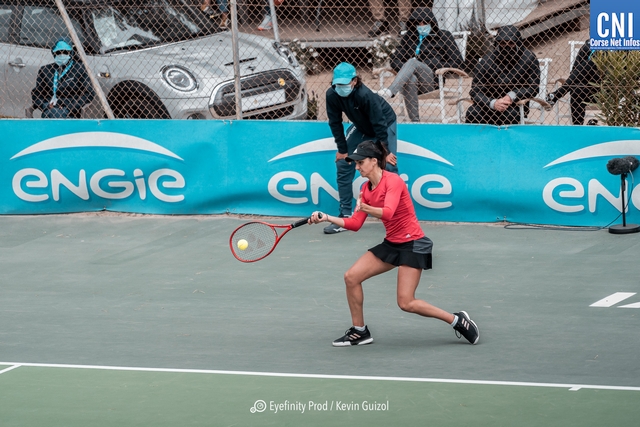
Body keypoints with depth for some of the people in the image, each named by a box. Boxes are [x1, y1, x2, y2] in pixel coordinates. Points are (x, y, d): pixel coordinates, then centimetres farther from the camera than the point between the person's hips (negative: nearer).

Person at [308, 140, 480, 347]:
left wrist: (364, 207, -52)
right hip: (391, 244, 8)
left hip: (413, 244, -8)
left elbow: (388, 213, -34)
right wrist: (327, 218, -8)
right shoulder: (366, 189, 6)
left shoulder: (393, 181, -18)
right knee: (351, 277, -2)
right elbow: (355, 224, 5)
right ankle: (359, 332, 10)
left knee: (406, 303, -14)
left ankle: (458, 320, 0)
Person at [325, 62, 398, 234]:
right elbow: (335, 122, -11)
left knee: (389, 166, -15)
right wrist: (343, 149, -8)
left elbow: (379, 125, -29)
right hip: (361, 127, 5)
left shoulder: (365, 95, -37)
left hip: (385, 124, -5)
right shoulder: (332, 95, -24)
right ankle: (345, 216, 2)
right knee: (343, 164, -3)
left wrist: (385, 152, -23)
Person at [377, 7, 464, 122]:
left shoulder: (444, 36, 14)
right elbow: (395, 60, 19)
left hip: (432, 81, -2)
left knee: (412, 62, -31)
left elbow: (457, 62, 7)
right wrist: (406, 69, -4)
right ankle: (414, 120, -47)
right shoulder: (409, 37, 24)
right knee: (411, 79, -37)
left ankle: (390, 91, -51)